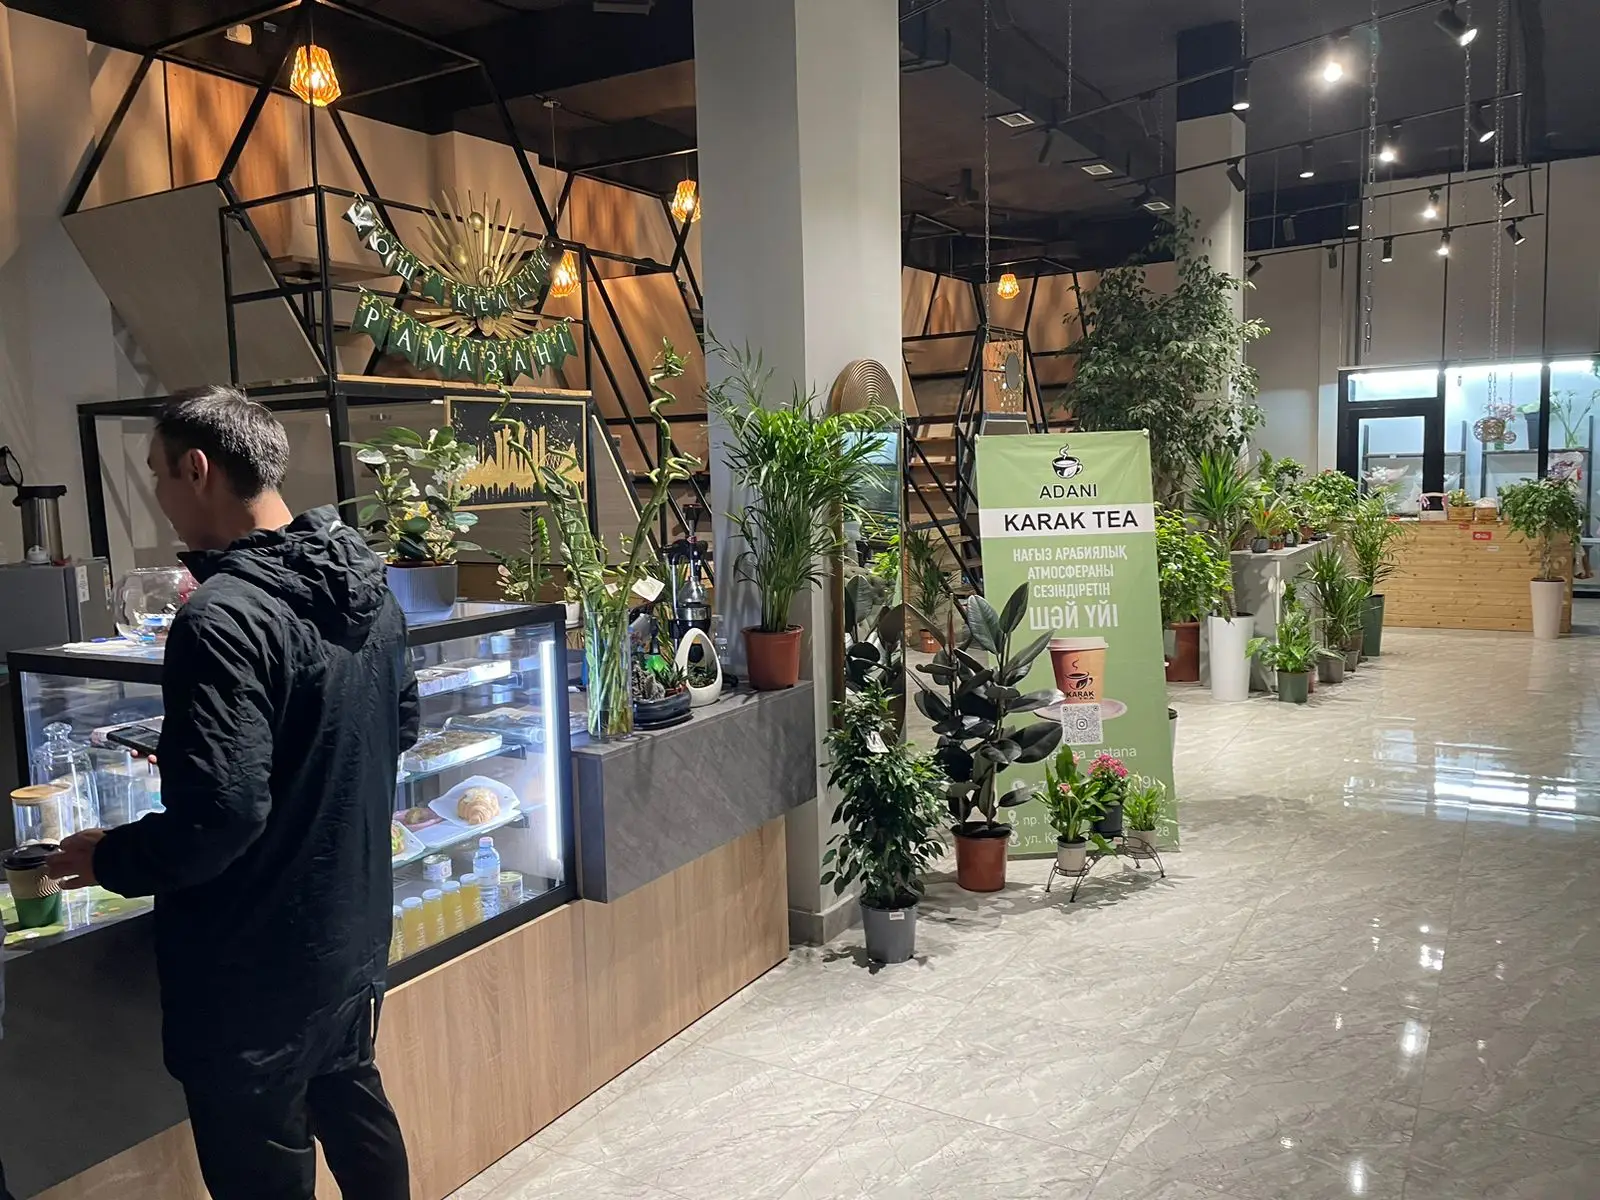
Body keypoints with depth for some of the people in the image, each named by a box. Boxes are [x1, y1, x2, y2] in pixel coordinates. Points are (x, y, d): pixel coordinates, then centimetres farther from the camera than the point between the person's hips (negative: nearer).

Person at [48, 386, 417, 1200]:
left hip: (258, 959, -8)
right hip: (353, 925, 8)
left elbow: (219, 817, -27)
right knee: (352, 1103, 26)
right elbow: (398, 727, 13)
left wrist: (110, 860, -9)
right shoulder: (364, 585, 1)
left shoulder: (222, 619, -25)